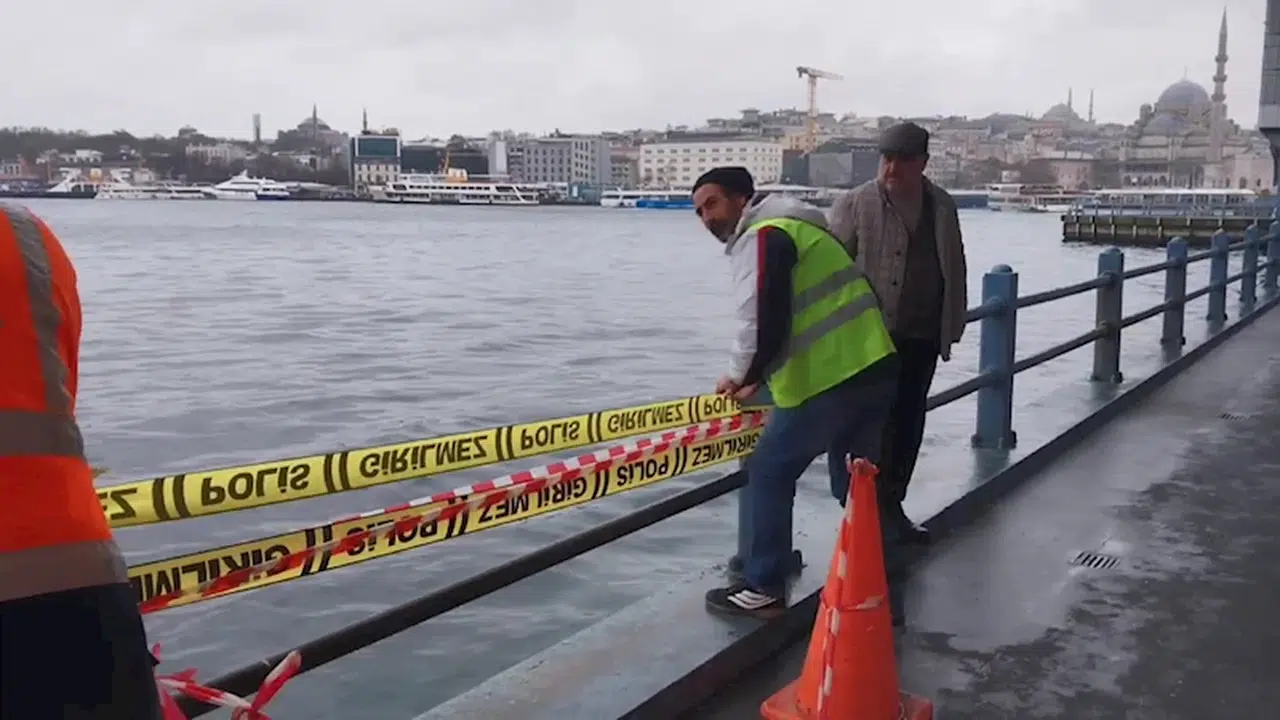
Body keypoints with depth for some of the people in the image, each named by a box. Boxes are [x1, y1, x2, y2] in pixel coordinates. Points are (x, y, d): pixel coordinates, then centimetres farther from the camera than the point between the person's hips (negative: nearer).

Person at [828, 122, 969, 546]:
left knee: (907, 423, 12)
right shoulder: (855, 204, -6)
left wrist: (953, 325, 11)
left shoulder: (943, 207, 7)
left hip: (921, 337, 4)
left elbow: (954, 271, 13)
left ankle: (890, 504, 25)